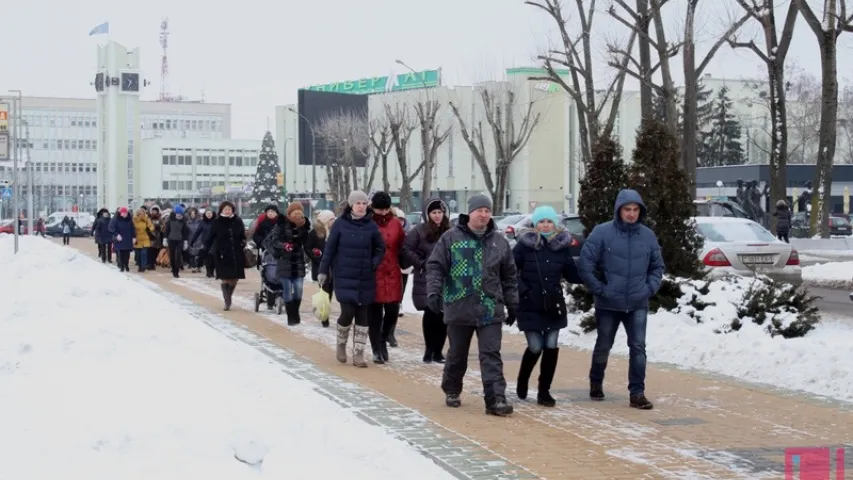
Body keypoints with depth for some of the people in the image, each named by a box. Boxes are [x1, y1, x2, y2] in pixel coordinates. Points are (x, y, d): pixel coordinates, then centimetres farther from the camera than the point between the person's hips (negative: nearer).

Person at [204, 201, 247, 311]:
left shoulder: (238, 221, 4)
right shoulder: (217, 223, -2)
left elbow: (243, 236, 13)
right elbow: (211, 238, -1)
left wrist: (243, 243, -5)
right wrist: (205, 251, -8)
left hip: (236, 255, 2)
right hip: (223, 255, -2)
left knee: (234, 279, 6)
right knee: (225, 279, -4)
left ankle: (228, 297, 28)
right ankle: (227, 302, 1)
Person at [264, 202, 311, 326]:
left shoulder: (304, 225, 4)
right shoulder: (282, 225, -9)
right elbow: (273, 240, -11)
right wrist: (283, 246, -29)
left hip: (299, 263, 3)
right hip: (285, 263, -3)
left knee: (298, 290, 1)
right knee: (287, 291, -2)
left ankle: (295, 314, 16)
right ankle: (291, 317, 5)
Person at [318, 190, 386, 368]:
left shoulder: (371, 225, 1)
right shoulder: (340, 224, -4)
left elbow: (380, 248, 12)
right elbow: (330, 248, 0)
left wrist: (374, 263, -3)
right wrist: (323, 271, -1)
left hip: (365, 279, 2)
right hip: (344, 277, -2)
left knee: (362, 315, 3)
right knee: (348, 312, -10)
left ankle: (358, 353, 10)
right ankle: (341, 344, 18)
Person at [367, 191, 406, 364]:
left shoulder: (395, 223, 5)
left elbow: (402, 246, 12)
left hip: (392, 274, 2)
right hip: (372, 275, -2)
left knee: (392, 310, 1)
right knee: (374, 313, 3)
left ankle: (383, 340, 27)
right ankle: (376, 349, 12)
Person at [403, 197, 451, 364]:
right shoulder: (419, 231, -5)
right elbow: (406, 249, -7)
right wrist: (421, 264, -10)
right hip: (426, 281, -4)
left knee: (443, 316, 2)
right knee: (430, 313, -5)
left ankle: (438, 351, 12)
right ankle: (429, 349, 9)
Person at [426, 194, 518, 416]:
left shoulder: (499, 242, 8)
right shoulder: (451, 238, -1)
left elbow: (509, 277, 14)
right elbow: (435, 266, -3)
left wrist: (512, 304, 13)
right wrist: (434, 291, -16)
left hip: (490, 310, 1)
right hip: (459, 308, -1)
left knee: (491, 355, -5)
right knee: (457, 355, 13)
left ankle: (496, 399, -9)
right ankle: (452, 391, 33)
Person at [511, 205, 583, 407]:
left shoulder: (562, 246, 3)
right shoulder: (525, 244, -6)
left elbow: (572, 274, 7)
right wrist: (521, 289, -18)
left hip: (553, 306, 3)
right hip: (530, 307, -3)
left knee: (551, 347, 0)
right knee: (535, 347, -2)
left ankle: (544, 391, 12)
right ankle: (522, 380, 28)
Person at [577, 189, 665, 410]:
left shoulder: (648, 235, 2)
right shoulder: (602, 232, -10)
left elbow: (657, 266, 13)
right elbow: (584, 264, -11)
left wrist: (650, 288, -1)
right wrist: (599, 289, -12)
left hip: (638, 304, 2)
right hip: (608, 304, -2)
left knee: (638, 347, -5)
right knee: (603, 346, 14)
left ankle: (637, 392, 0)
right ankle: (596, 383, 35)